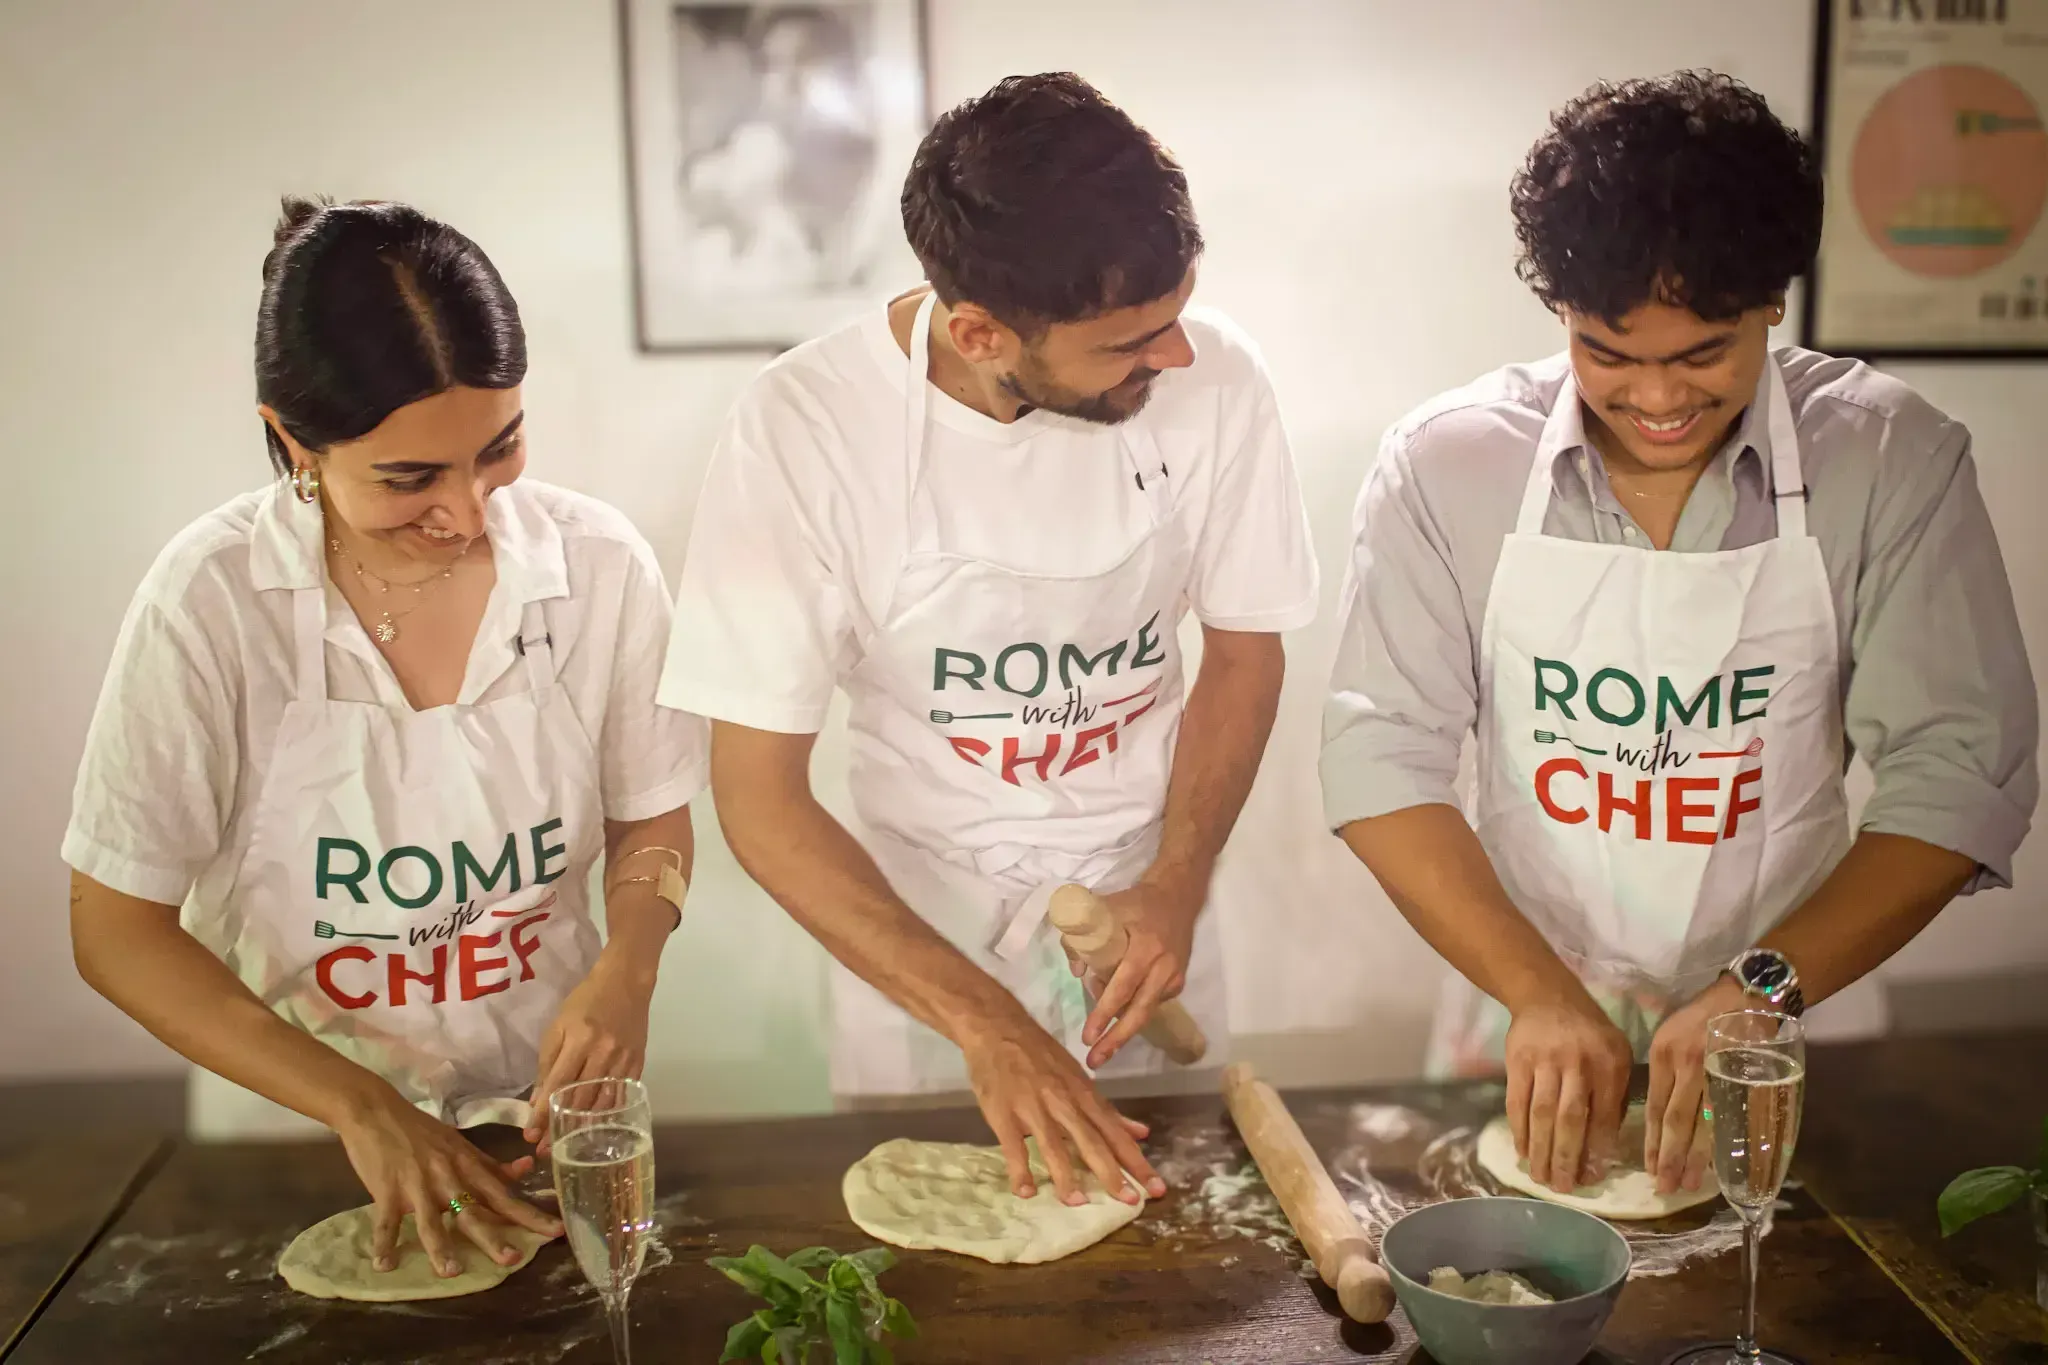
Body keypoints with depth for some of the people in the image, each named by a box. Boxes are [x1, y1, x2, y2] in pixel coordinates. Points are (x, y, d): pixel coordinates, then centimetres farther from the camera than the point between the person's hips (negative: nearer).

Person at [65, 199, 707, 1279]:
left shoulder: (596, 563, -13)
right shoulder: (210, 601, -18)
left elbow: (652, 818, 2)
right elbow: (117, 930, -12)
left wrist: (625, 969, -18)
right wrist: (362, 1108, -21)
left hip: (545, 1101, 1)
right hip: (298, 1110, 0)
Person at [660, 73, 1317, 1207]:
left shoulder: (1210, 381, -18)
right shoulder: (804, 428, -24)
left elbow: (1243, 650, 0)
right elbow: (760, 800, -20)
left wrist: (1178, 884, -14)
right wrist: (984, 1024, -26)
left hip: (1144, 913, 2)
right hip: (910, 934, -2)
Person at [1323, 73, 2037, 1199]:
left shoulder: (1892, 462, -6)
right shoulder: (1445, 463, -7)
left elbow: (1960, 773, -8)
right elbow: (1380, 758, -8)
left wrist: (1765, 987, -20)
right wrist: (1539, 992, -18)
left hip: (1779, 1029, 0)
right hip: (1526, 1025, 0)